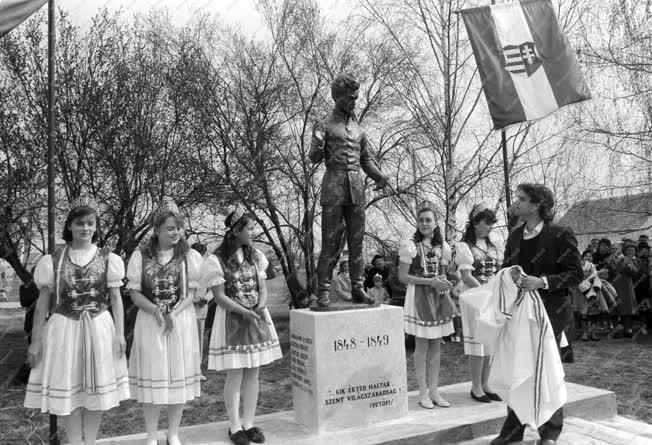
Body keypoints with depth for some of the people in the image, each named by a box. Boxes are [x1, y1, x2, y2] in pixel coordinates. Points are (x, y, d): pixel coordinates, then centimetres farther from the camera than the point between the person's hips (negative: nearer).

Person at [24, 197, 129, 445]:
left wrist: (120, 333, -4)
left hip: (99, 329, 1)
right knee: (67, 390, 6)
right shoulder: (53, 261, -1)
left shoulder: (107, 259, 0)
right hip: (64, 330, 0)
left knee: (96, 389, 9)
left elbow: (116, 299, 3)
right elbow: (42, 303, 3)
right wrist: (35, 340, 1)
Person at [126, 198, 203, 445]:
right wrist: (155, 310, -18)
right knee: (152, 377, 4)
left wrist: (174, 313, -17)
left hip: (182, 322, 1)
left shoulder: (191, 256, -1)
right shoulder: (140, 256, -1)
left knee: (179, 376, 7)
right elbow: (134, 293, -1)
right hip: (150, 323, 0)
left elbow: (192, 292, -2)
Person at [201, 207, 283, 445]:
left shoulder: (254, 255, 6)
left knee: (253, 373, 8)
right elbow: (219, 296, -12)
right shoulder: (217, 260, -10)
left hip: (257, 318, 5)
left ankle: (249, 423, 19)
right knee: (235, 375, 0)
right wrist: (245, 312, -20)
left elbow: (262, 287, 8)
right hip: (232, 321, -5)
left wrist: (260, 307, -12)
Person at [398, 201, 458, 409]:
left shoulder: (442, 247, 8)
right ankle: (423, 393, 11)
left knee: (436, 345, 9)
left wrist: (444, 283, -4)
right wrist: (430, 282, -16)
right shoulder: (410, 245, -7)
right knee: (422, 346, 1)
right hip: (419, 297, -5)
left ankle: (434, 391, 19)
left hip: (438, 298, 5)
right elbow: (402, 276, -9)